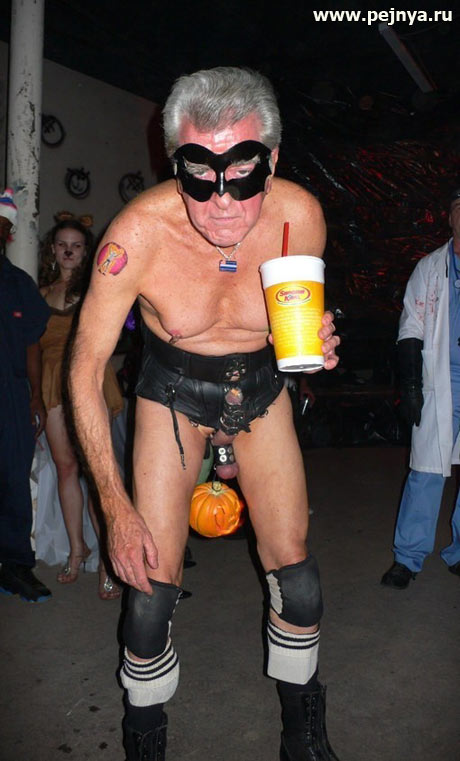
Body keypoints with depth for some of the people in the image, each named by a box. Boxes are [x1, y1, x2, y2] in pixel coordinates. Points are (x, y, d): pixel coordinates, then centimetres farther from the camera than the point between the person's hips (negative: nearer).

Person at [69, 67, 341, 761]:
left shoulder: (300, 216, -20)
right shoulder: (139, 232, -28)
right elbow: (85, 371, -18)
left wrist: (316, 342, -23)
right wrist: (115, 505, -21)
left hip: (261, 386, 2)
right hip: (173, 391, -1)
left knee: (295, 574, 2)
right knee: (151, 586, -7)